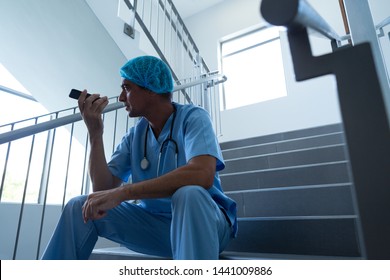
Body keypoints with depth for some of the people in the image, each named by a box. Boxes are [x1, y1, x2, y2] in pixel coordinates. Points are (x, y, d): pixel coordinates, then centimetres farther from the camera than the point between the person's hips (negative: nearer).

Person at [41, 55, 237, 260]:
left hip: (204, 222, -4)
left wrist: (123, 192, -31)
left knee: (188, 194, -37)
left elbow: (202, 174, -32)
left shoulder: (192, 117, -12)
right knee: (79, 207, -6)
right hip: (155, 222, 5)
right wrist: (95, 133, -12)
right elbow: (103, 188, -3)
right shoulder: (134, 136, 4)